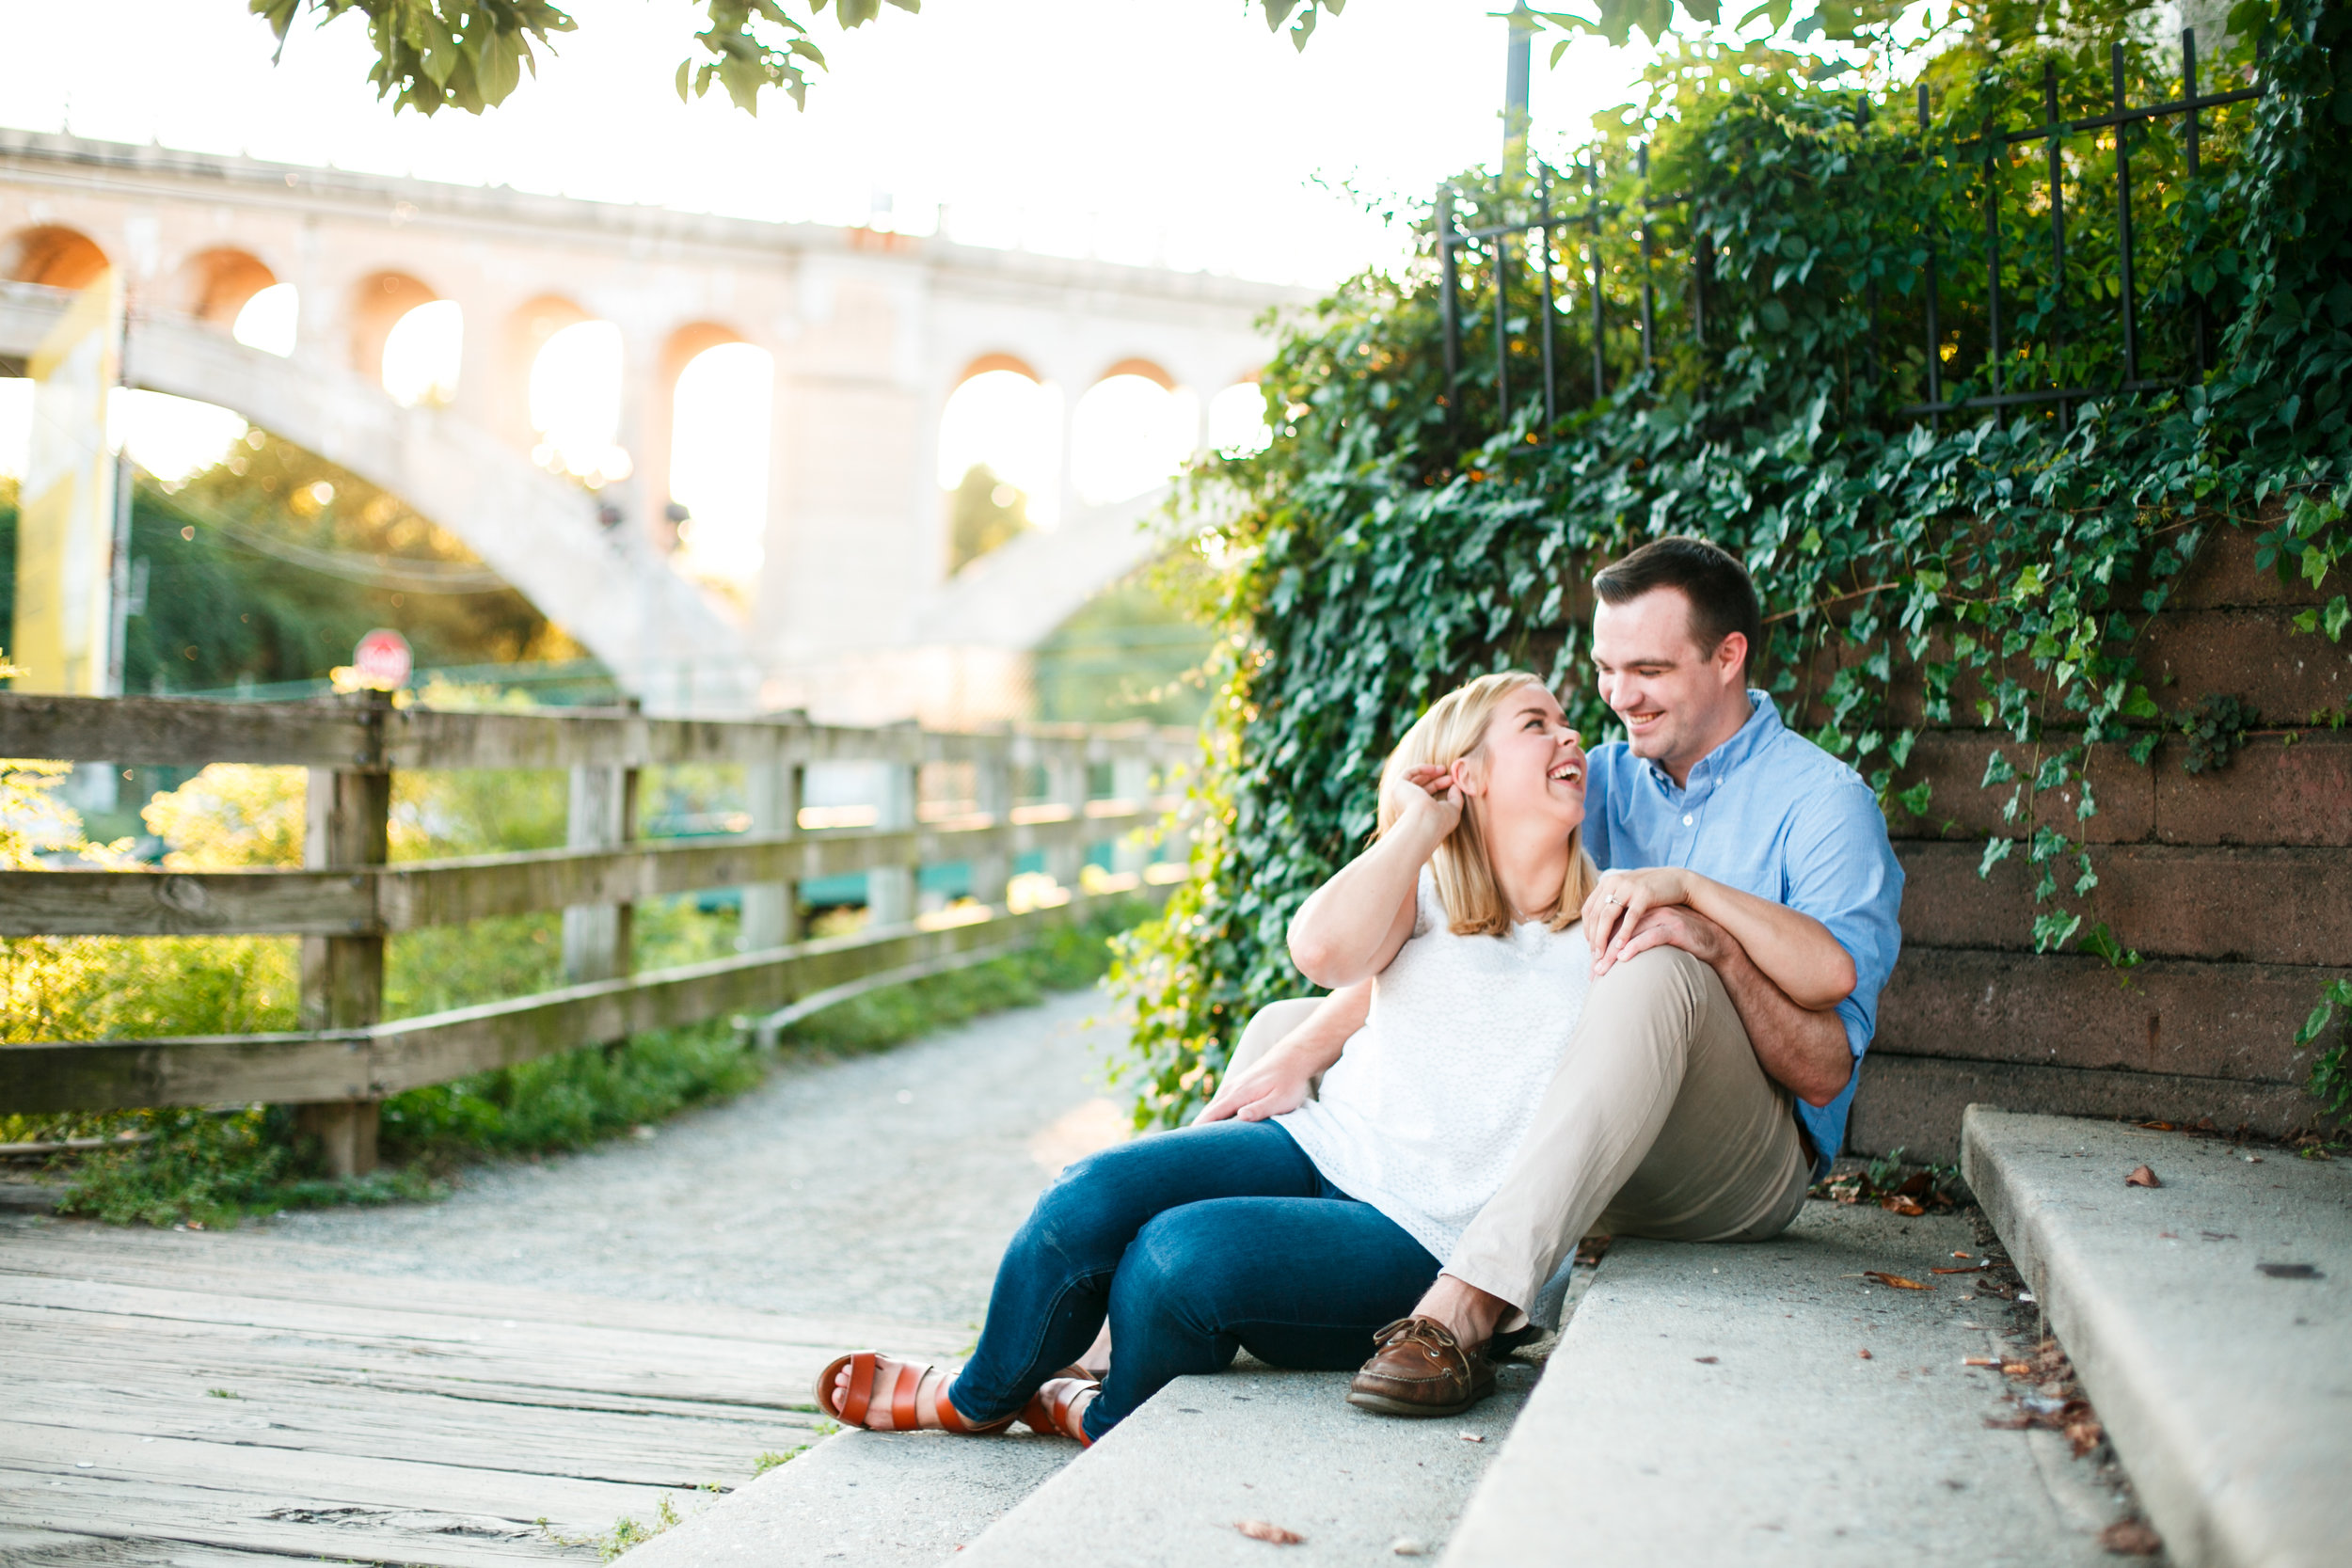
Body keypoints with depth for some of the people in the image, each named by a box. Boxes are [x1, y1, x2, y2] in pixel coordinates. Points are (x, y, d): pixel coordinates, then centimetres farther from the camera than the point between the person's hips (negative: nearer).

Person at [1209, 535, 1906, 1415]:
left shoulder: (1822, 801, -5)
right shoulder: (1606, 781, 11)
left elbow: (1826, 1073, -13)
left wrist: (1714, 933, -27)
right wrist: (1301, 1052, -17)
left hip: (1753, 1171, -6)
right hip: (1599, 1164, 6)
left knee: (1658, 971, -37)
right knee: (1289, 1024, 1)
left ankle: (1473, 1302, -45)